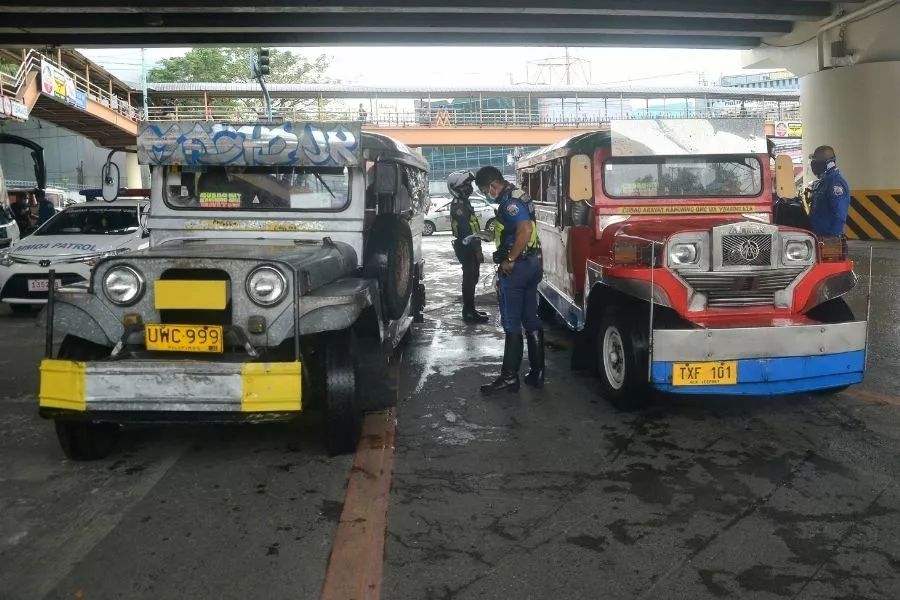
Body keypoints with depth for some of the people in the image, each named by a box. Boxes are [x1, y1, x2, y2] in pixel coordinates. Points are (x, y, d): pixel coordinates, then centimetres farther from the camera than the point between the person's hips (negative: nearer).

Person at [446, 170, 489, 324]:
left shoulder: (463, 203, 15)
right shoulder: (459, 205, -18)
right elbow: (465, 231, -24)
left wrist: (477, 247, 22)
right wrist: (477, 250, -23)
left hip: (469, 247, 10)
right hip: (467, 248, -10)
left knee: (471, 279, 15)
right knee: (469, 279, -5)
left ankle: (470, 310, 24)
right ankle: (468, 313, 0)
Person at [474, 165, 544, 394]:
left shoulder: (509, 201, -17)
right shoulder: (518, 196, 14)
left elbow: (525, 230, -29)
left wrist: (509, 260, -23)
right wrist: (494, 234, 17)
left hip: (517, 266, -10)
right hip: (533, 263, 10)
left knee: (511, 324, -3)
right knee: (531, 320, 12)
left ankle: (509, 377, 3)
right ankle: (536, 373, 18)